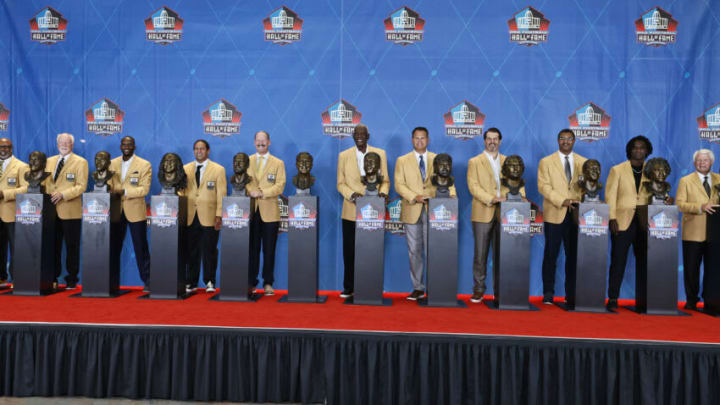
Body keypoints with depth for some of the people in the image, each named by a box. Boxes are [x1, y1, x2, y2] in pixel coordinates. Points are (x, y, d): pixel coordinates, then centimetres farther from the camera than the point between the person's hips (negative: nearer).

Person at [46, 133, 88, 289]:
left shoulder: (80, 162, 0)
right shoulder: (50, 161, 17)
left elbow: (81, 186, -8)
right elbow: (46, 182, 19)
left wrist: (62, 195, -19)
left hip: (70, 211, -5)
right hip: (51, 210, 5)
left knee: (72, 246, 1)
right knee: (53, 245, 8)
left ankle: (72, 279, 9)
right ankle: (53, 278, 17)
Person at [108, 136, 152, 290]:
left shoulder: (144, 165, -3)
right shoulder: (113, 163, 11)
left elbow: (144, 189, -12)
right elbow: (109, 185, 14)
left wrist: (124, 192, -23)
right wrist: (110, 191, -9)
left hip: (135, 212, -4)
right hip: (116, 211, 4)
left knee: (141, 248, 0)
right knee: (114, 247, 11)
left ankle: (147, 281, 8)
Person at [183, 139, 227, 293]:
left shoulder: (218, 169, 5)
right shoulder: (186, 169, 14)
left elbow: (221, 194, 0)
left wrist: (219, 216, -8)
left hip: (209, 217, -3)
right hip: (190, 217, 3)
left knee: (209, 251, 0)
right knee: (191, 252, 5)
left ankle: (210, 282, 12)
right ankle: (191, 283, 14)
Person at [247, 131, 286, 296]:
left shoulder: (278, 163, 10)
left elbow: (279, 185, -1)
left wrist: (262, 193, -13)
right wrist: (250, 192, -12)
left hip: (270, 212, -1)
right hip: (251, 211, 1)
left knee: (269, 250, 1)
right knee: (252, 249, 2)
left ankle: (268, 283, 8)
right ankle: (251, 283, 10)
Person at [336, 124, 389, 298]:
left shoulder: (380, 153, 8)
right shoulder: (344, 156, 7)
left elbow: (385, 180, 9)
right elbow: (340, 183, 5)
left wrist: (383, 192, -12)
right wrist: (351, 194, -14)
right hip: (351, 211, 0)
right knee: (349, 250, 3)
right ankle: (349, 287, 13)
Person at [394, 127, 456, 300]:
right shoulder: (402, 161, 9)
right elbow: (399, 184, 0)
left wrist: (451, 195, -15)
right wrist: (415, 197, -16)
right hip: (412, 212, 1)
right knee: (414, 252, 5)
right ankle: (418, 288, 13)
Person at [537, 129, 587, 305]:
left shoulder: (583, 162, 13)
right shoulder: (546, 162, 5)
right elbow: (543, 186, -4)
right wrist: (562, 201, -16)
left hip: (576, 215, 2)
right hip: (554, 215, -2)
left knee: (573, 255, 4)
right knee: (551, 254, 0)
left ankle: (571, 294, 12)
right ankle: (548, 293, 7)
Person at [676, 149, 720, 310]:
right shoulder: (685, 181, 5)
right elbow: (680, 204, -4)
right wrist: (701, 207, -18)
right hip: (693, 233, -2)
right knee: (691, 268, 2)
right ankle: (692, 300, 14)